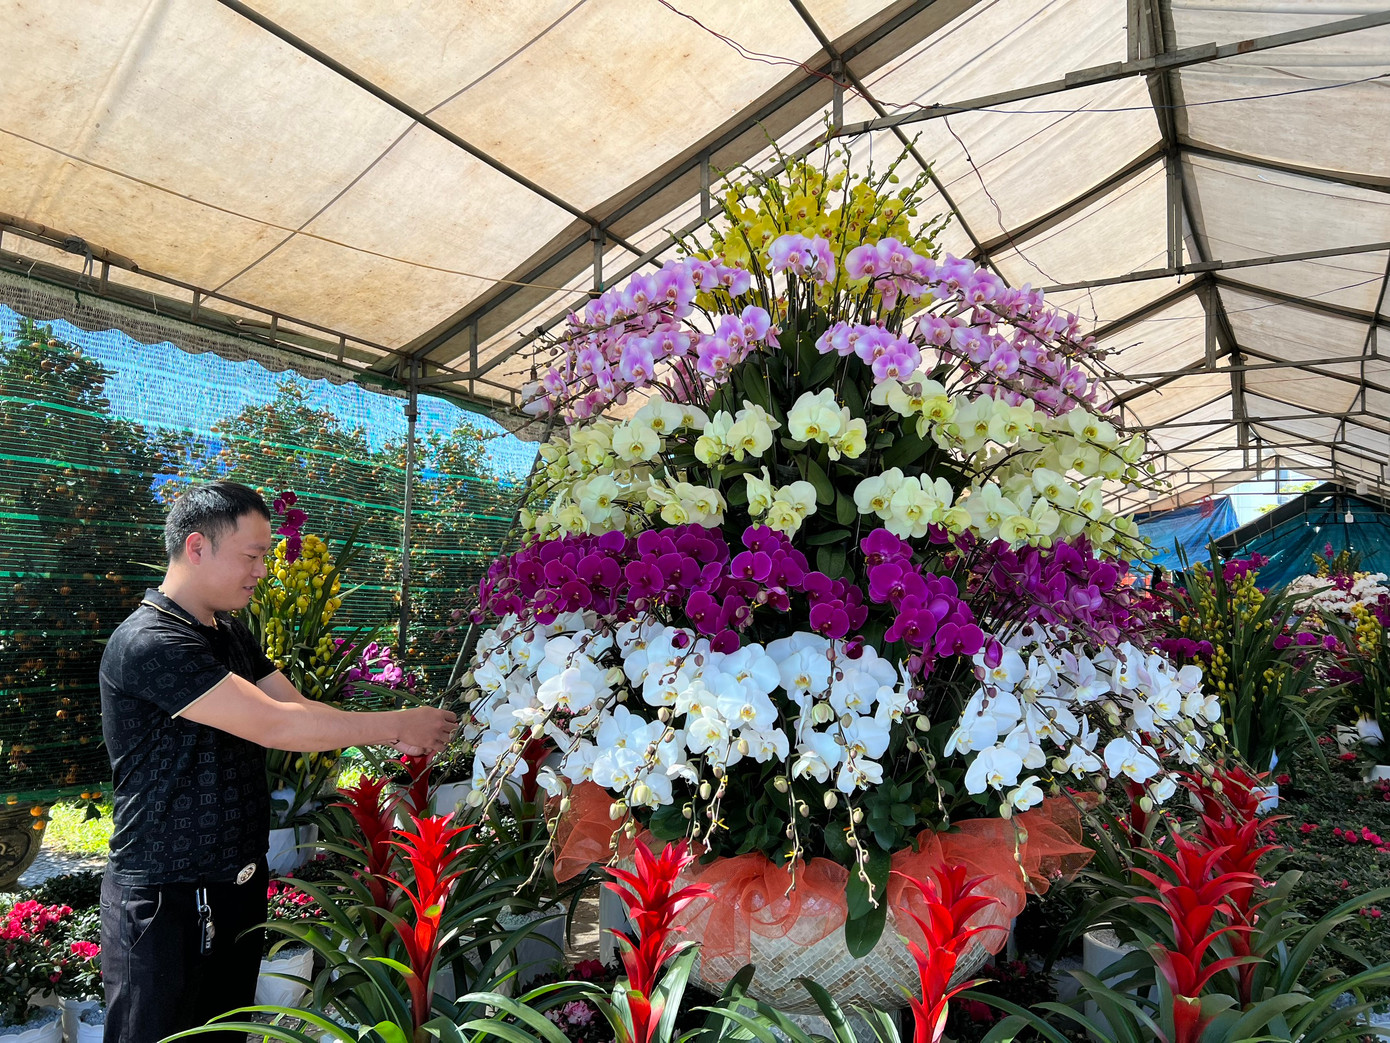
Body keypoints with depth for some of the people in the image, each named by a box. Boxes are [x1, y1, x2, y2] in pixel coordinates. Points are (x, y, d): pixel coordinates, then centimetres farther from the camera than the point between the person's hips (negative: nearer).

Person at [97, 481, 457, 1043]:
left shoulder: (231, 635, 9)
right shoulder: (147, 644, -22)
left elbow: (299, 708, 6)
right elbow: (272, 725, -26)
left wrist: (391, 736, -9)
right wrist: (395, 724, -19)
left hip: (238, 884, 8)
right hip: (165, 899, -8)